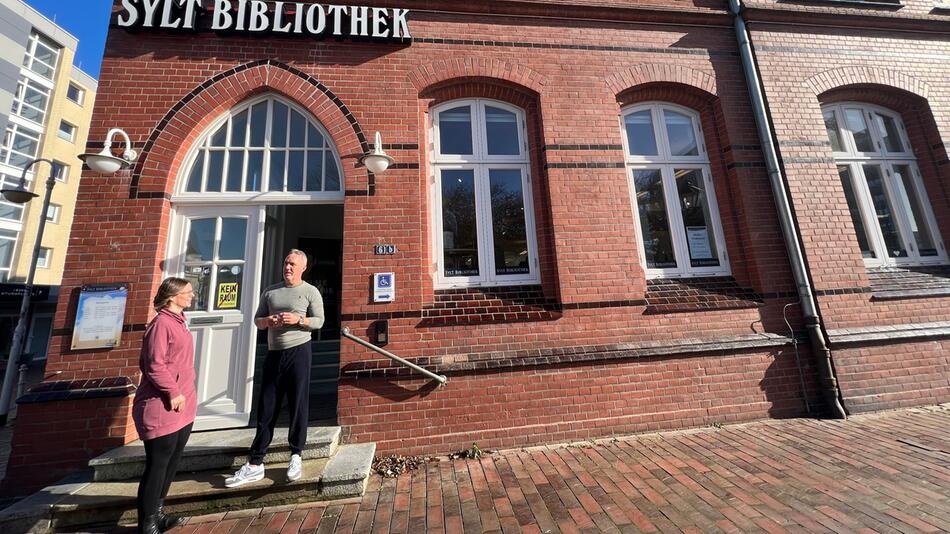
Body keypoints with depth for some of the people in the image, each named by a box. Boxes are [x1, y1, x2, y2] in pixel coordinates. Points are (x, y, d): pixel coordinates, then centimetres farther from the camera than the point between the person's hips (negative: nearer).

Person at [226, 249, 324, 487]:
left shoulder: (310, 291, -1)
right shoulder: (270, 291, 13)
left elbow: (319, 321, -5)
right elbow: (257, 319, 14)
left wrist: (298, 320, -21)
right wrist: (266, 321, -8)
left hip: (299, 351, -4)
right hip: (274, 353, 4)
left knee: (298, 406, 5)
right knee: (266, 408, 10)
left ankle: (296, 456, 20)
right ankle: (255, 464, 20)